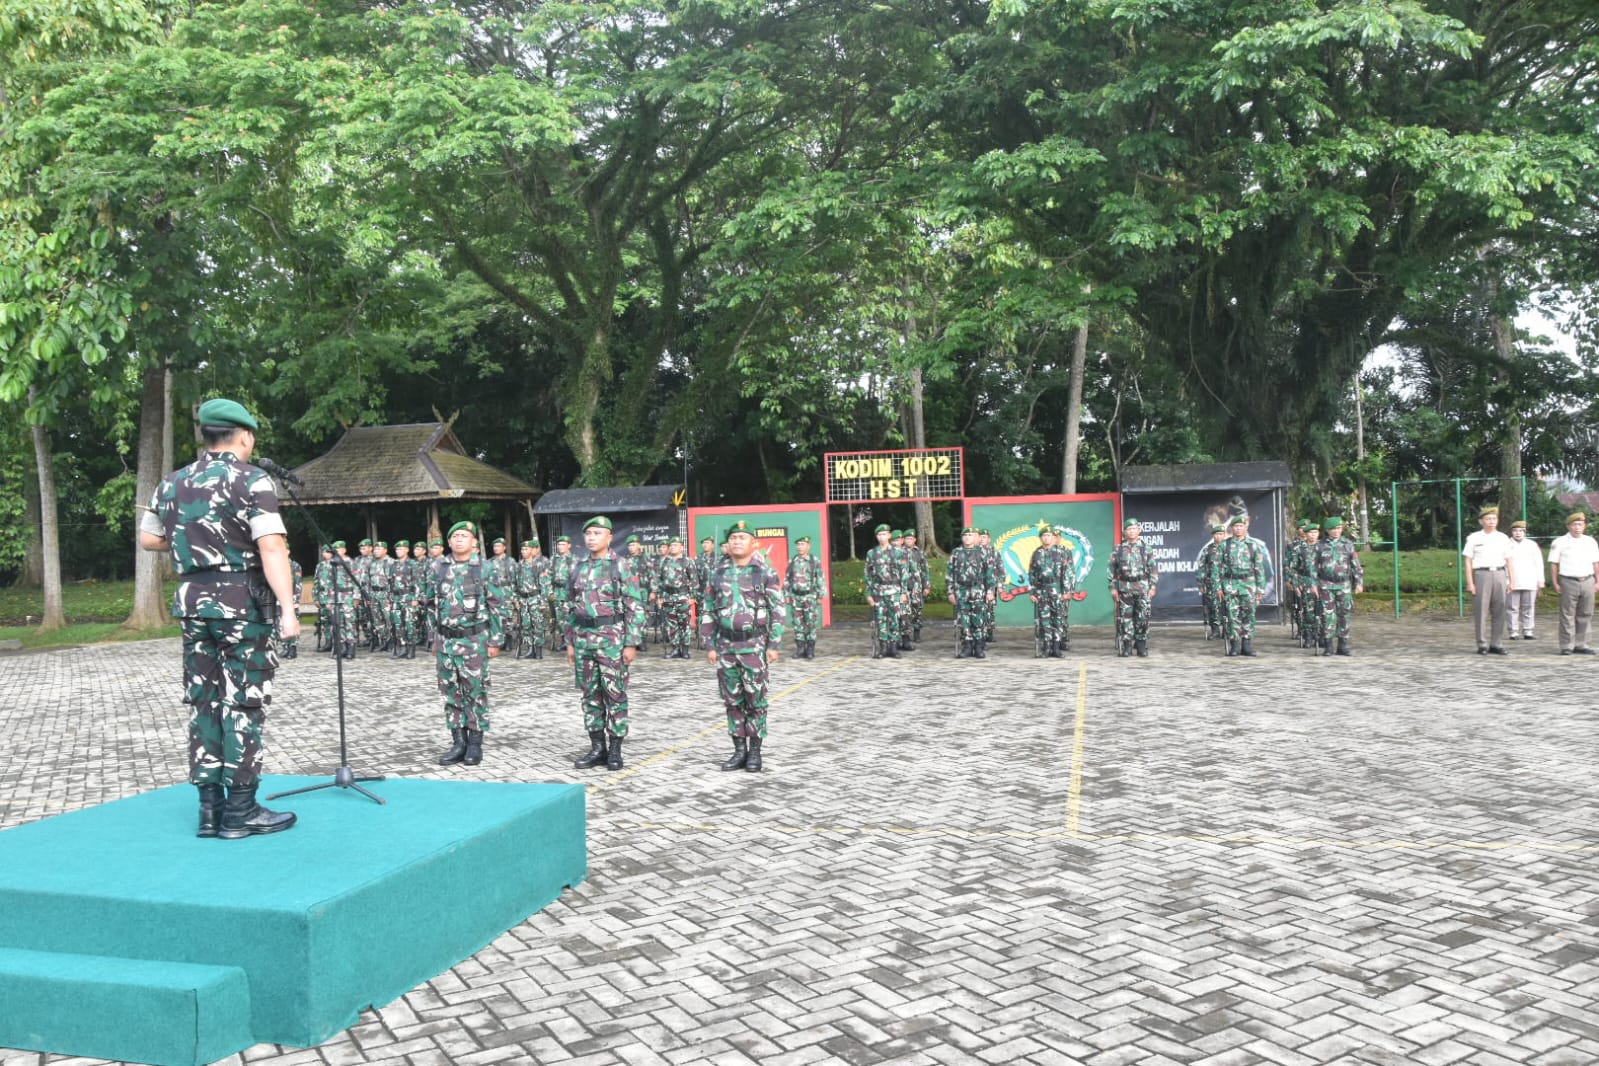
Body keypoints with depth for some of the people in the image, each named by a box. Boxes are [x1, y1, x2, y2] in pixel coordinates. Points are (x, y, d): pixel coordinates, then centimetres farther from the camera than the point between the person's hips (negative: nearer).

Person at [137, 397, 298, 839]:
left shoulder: (172, 483, 11)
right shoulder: (252, 481, -9)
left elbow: (148, 540, 20)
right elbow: (272, 548, -19)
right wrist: (287, 608, -22)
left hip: (192, 601, 6)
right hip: (242, 601, -6)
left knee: (204, 703, 11)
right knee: (243, 703, -1)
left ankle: (211, 807, 15)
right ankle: (240, 811, 2)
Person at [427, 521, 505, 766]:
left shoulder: (484, 569, -5)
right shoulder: (438, 567, 6)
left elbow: (498, 606, -3)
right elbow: (432, 602, 15)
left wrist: (496, 640, -7)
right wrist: (435, 636, 14)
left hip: (474, 640, -4)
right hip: (445, 640, 4)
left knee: (475, 692, 2)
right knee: (451, 692, 8)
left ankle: (475, 744, 11)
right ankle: (458, 743, 16)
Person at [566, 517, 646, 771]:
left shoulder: (620, 566, -5)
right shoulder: (577, 568, 10)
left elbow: (635, 607, -8)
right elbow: (571, 607, 16)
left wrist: (632, 643, -12)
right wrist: (570, 641, 13)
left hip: (612, 637, -5)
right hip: (583, 638, 5)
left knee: (615, 694, 1)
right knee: (590, 695, 9)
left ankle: (615, 749, 9)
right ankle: (597, 748, 17)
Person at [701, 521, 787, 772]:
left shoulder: (767, 573, -2)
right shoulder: (718, 575, 9)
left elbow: (777, 611, -4)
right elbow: (708, 613, 11)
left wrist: (774, 645, -9)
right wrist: (710, 645, 6)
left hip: (754, 645, -3)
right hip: (725, 646, 4)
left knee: (755, 700, 1)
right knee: (732, 700, 8)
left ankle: (755, 751, 11)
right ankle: (739, 750, 17)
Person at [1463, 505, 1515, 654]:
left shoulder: (1503, 538, 12)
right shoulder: (1474, 538, 3)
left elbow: (1509, 561, 13)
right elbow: (1468, 561, 0)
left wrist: (1511, 581, 6)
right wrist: (1470, 583, -6)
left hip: (1499, 574, 3)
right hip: (1481, 574, -3)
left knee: (1499, 611, 3)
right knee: (1481, 611, -4)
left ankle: (1496, 644, 10)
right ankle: (1482, 645, 1)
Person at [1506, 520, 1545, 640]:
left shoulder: (1532, 544, 13)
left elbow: (1538, 562, 12)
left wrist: (1540, 580, 7)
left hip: (1529, 582, 2)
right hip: (1512, 583, -2)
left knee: (1528, 608, 2)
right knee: (1513, 608, -3)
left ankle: (1527, 632, 7)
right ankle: (1513, 633, 0)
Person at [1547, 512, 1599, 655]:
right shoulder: (1559, 542, 0)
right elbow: (1553, 564, -1)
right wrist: (1555, 583, -6)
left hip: (1587, 581, 4)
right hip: (1569, 582, -4)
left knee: (1585, 615, 5)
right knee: (1568, 615, -4)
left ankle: (1581, 645, 12)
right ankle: (1567, 646, -1)